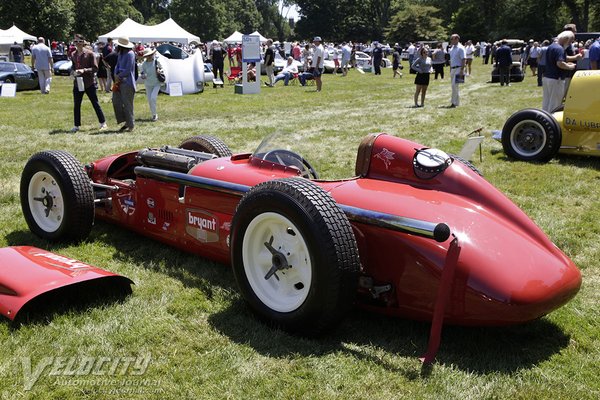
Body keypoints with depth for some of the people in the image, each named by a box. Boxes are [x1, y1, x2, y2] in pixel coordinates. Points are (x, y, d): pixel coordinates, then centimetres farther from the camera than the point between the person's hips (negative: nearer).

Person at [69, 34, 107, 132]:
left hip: (89, 83, -4)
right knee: (76, 105, 7)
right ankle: (76, 125, 16)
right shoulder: (73, 54, 8)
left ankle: (103, 123, 14)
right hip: (77, 83, 5)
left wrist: (84, 70, -21)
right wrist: (73, 72, -3)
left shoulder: (89, 54, -7)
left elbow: (95, 68, -9)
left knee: (95, 103, 3)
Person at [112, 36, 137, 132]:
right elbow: (117, 66, 18)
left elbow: (128, 70, -16)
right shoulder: (120, 53, 14)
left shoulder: (130, 54, -13)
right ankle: (126, 122, 15)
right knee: (116, 101, 6)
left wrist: (119, 76, -5)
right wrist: (116, 75, -1)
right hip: (120, 81, 9)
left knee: (127, 104, -4)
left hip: (127, 82, -9)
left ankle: (130, 125, 7)